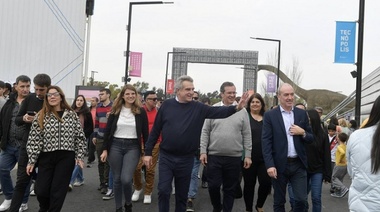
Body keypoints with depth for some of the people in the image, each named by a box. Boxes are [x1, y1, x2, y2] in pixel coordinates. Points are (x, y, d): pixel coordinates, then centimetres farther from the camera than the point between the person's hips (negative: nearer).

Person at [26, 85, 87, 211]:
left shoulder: (72, 115, 4)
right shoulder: (40, 116, 1)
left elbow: (80, 136, 6)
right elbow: (33, 139, -1)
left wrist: (80, 156, 1)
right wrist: (31, 160, -3)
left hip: (66, 157, 0)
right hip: (46, 157, 1)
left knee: (58, 191, 0)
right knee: (41, 190, 3)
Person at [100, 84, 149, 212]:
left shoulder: (141, 112, -1)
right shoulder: (115, 110, 3)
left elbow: (145, 133, 2)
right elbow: (107, 131, 5)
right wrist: (105, 149, 1)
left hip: (132, 147, -2)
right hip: (115, 146, 2)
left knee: (126, 179, -13)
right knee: (117, 179, 7)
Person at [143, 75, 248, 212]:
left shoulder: (198, 108, -1)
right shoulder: (167, 105, -2)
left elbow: (217, 112, -13)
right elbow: (155, 130, 1)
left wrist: (236, 108, -30)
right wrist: (148, 152, 0)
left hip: (186, 159, 1)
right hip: (166, 157, -1)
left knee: (182, 195, 13)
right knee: (164, 191, 0)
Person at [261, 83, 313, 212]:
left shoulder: (302, 114, 7)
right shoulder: (270, 115, -3)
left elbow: (311, 139, 10)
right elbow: (266, 142, -8)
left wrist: (302, 132, -12)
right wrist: (269, 165, -16)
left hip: (298, 164, 2)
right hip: (279, 165, -2)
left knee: (301, 199, 4)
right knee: (279, 201, 11)